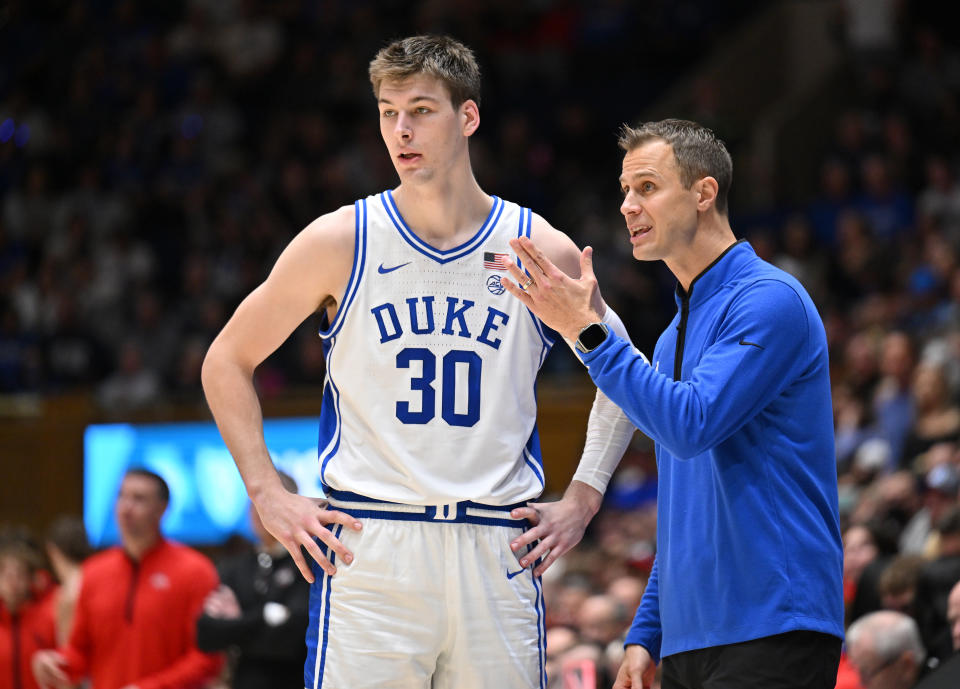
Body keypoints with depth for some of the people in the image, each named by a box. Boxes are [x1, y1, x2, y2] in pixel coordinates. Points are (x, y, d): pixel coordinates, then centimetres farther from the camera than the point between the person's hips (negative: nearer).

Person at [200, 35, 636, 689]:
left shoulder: (543, 252, 5)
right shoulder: (340, 241, 1)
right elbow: (227, 362, 10)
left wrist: (582, 499, 10)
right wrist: (269, 495, 2)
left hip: (498, 555, 2)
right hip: (366, 552, -2)